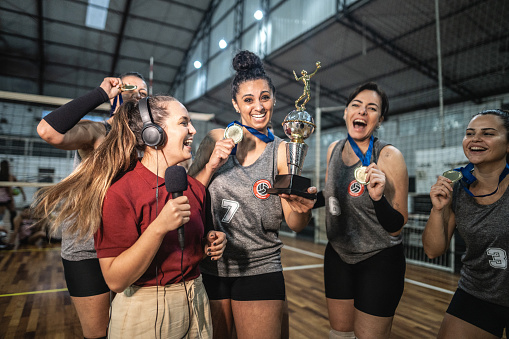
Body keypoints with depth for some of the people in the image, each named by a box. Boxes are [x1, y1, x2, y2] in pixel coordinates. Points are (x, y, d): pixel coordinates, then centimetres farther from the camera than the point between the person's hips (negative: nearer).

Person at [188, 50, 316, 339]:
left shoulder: (281, 151, -5)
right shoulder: (217, 140, -1)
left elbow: (295, 224, -10)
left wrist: (303, 209, -32)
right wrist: (211, 166, -17)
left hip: (260, 270, -2)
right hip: (210, 265, 2)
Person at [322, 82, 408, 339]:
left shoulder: (389, 156, -19)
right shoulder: (334, 149, -2)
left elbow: (397, 227, -17)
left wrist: (378, 197, -34)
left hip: (379, 261, -5)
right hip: (338, 255, 5)